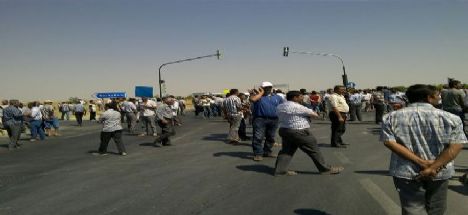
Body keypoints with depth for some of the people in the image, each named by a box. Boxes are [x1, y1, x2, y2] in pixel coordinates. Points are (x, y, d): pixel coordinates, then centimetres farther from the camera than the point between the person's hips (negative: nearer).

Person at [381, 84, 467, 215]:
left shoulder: (391, 117, -3)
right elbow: (455, 146, -14)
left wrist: (422, 162, -14)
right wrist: (433, 168, -16)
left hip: (406, 172, -1)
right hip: (439, 173, 1)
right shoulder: (450, 118, -5)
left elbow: (390, 142, -13)